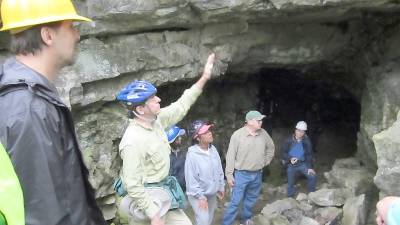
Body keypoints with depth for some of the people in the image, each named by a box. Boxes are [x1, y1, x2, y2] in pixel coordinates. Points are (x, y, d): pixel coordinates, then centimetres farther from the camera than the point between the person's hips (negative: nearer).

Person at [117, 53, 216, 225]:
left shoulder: (156, 119, -3)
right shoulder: (133, 142, -28)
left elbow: (181, 106, 7)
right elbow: (133, 186, -26)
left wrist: (204, 77, 5)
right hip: (146, 198, -8)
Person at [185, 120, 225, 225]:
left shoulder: (213, 149, -4)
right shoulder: (192, 155, -26)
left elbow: (219, 170, 7)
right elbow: (191, 179, -22)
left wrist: (221, 187, 12)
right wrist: (200, 197, -18)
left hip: (212, 193, 7)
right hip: (198, 195, -7)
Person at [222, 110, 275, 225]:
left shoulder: (263, 133, -2)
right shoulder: (237, 135, -15)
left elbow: (271, 148, 17)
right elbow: (231, 156, -12)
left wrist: (265, 161, 12)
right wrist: (229, 175, -12)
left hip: (257, 174, 5)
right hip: (241, 174, -5)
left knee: (251, 199, 19)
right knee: (235, 201, -2)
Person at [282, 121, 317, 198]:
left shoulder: (306, 141, -6)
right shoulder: (289, 140, -10)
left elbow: (309, 154, -3)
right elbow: (284, 152, -4)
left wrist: (310, 167, -9)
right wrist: (290, 158, -23)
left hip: (303, 164, 1)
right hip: (291, 165, -1)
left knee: (312, 176, -11)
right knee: (290, 183, 6)